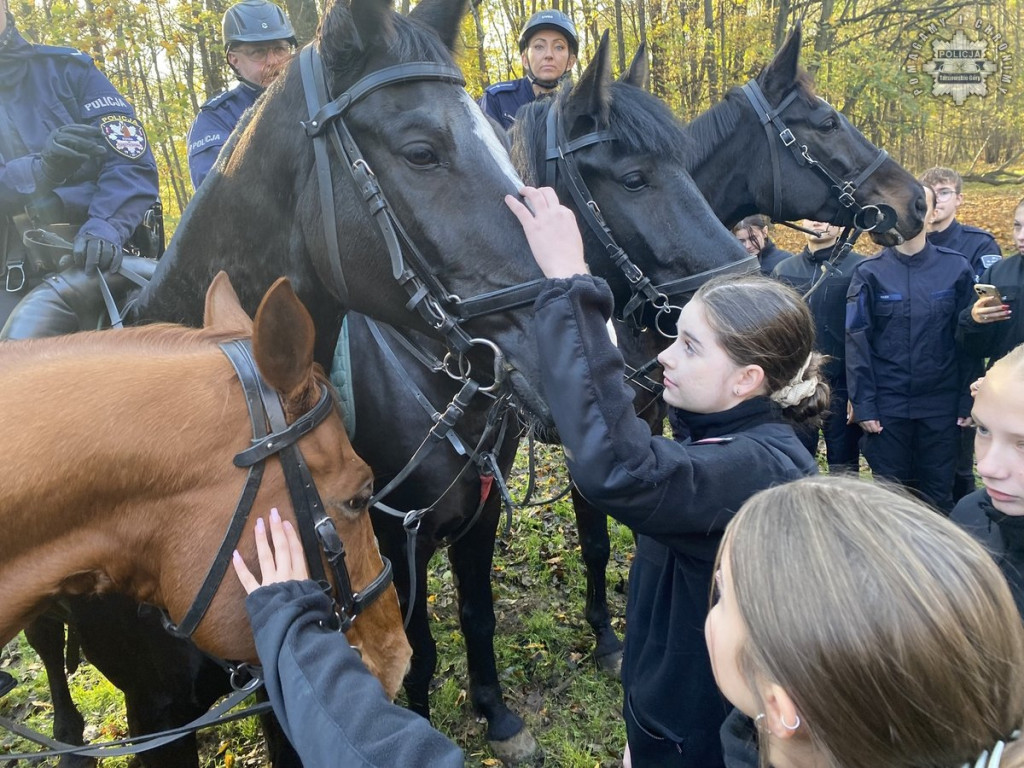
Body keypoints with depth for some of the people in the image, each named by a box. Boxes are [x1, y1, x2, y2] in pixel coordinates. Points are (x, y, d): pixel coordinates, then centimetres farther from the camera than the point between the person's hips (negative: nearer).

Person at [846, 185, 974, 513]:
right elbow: (857, 344, -6)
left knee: (937, 495, 12)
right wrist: (863, 405, -9)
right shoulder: (869, 272, -4)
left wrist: (967, 400, -2)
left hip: (941, 404, 1)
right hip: (887, 405, -1)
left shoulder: (957, 268, -1)